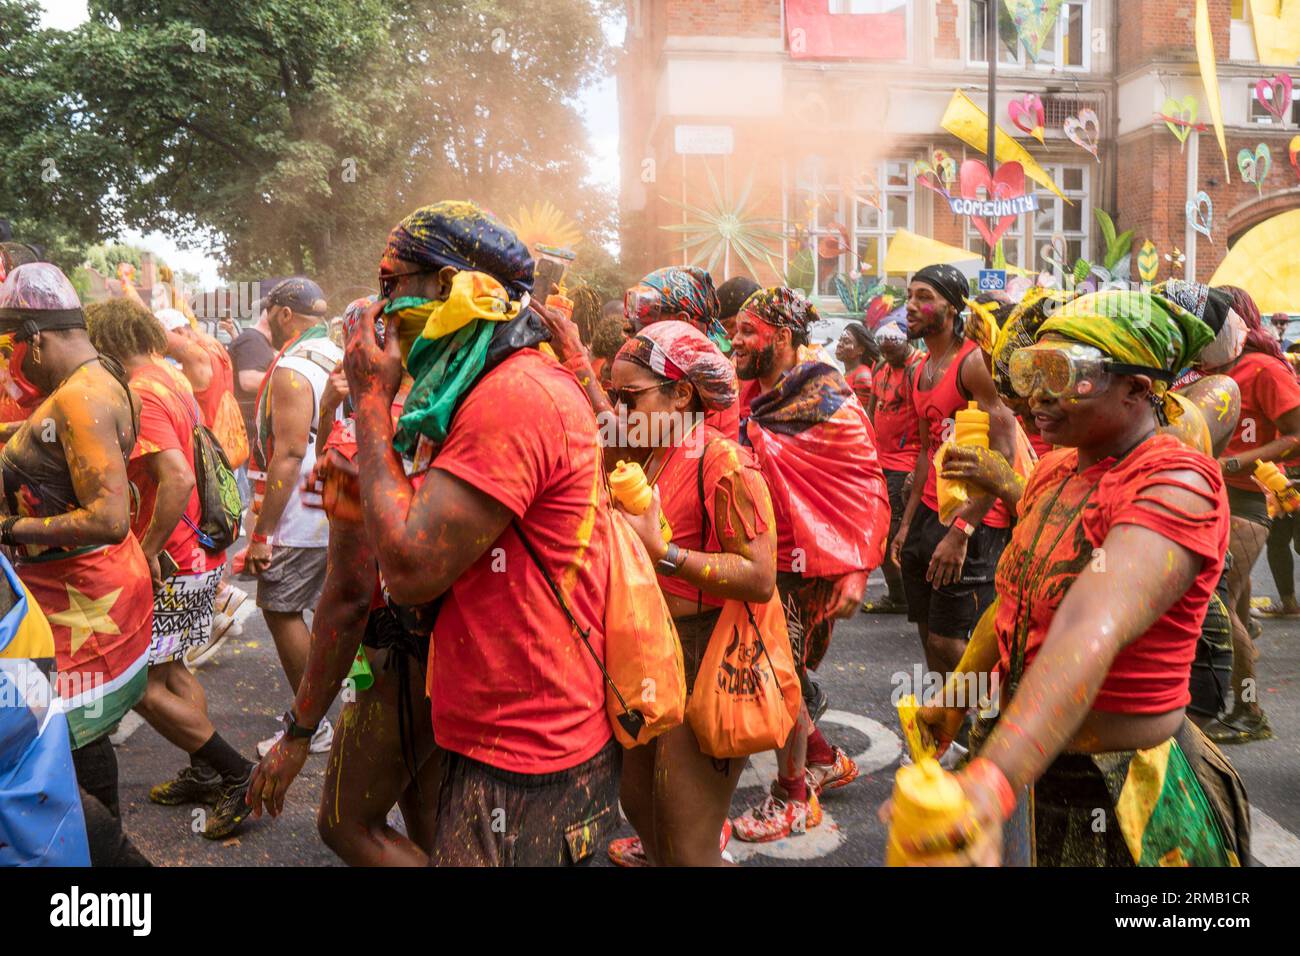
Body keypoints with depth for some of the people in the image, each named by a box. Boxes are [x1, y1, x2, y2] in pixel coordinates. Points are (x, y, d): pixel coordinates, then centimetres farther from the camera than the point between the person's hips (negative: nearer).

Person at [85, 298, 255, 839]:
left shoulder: (139, 395, -19)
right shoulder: (172, 382, 10)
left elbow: (178, 478, -30)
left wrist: (150, 549, -21)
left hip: (171, 565, -10)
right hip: (201, 555, 10)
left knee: (143, 685, -1)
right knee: (168, 669, 20)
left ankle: (235, 773, 3)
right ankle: (205, 773, 27)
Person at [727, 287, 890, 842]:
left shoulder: (830, 402, -14)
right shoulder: (752, 400, 7)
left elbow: (868, 488, -14)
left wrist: (856, 571, -19)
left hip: (803, 568, -7)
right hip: (758, 560, 7)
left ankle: (794, 799, 20)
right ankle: (826, 760, 36)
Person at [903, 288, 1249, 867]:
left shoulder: (1179, 485, -24)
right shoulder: (1056, 468, 1)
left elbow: (1094, 630, -41)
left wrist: (994, 780, -53)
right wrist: (954, 698, 22)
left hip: (1115, 796, -7)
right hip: (1029, 762, 7)